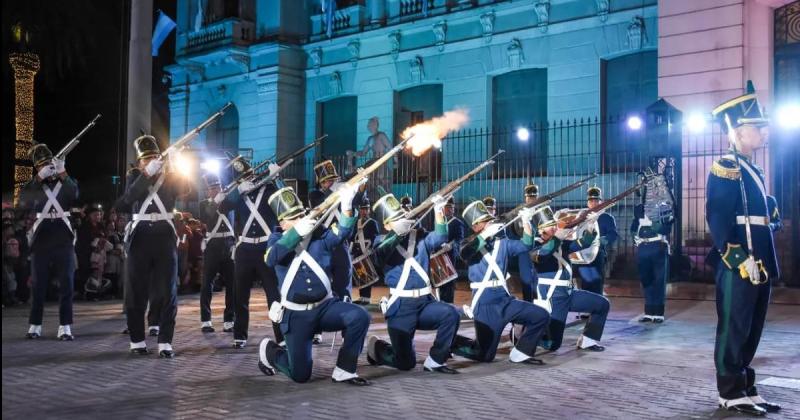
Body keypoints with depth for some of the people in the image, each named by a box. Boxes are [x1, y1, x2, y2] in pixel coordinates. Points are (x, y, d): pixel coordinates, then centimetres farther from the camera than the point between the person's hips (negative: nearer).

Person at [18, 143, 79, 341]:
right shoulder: (34, 185, 9)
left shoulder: (66, 182, 8)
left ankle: (65, 327, -3)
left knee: (66, 285, -4)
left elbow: (74, 195, -14)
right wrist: (39, 178, -18)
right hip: (41, 241, 1)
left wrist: (62, 173, -22)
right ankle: (35, 325, 14)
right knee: (39, 285, 6)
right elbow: (23, 202, -11)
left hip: (64, 240, -1)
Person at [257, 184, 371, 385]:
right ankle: (269, 350, 30)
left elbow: (342, 231, -19)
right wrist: (297, 232, -36)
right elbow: (271, 259, -24)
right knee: (300, 375, -2)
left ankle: (344, 371, -10)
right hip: (296, 314, -2)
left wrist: (346, 206, -38)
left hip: (325, 306, 2)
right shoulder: (277, 238, -1)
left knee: (359, 317, -26)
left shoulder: (320, 234, 1)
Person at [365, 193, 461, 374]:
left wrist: (438, 211, -25)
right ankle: (377, 348, 28)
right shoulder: (384, 242, -1)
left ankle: (434, 361, -9)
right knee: (405, 363, -5)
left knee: (450, 314, -28)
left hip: (425, 302, 4)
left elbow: (439, 237, -11)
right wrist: (399, 232, -39)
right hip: (401, 306, -3)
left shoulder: (419, 236, 8)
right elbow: (382, 251, -24)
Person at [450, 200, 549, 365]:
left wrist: (526, 221, -11)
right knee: (485, 355, -3)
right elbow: (464, 253, -25)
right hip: (485, 305, -5)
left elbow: (526, 245, 0)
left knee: (541, 316, -7)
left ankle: (520, 353, 6)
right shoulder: (473, 246, -2)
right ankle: (451, 342, 21)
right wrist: (486, 234, -28)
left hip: (505, 300, 5)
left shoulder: (503, 243, 10)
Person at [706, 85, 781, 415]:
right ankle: (731, 393, 6)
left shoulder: (753, 170, 19)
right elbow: (718, 219, -18)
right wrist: (741, 258, -22)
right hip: (738, 266, -9)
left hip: (759, 265, 9)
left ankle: (746, 389, 21)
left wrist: (768, 264, 18)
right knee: (734, 330, -2)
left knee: (751, 331, 13)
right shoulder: (725, 169, -9)